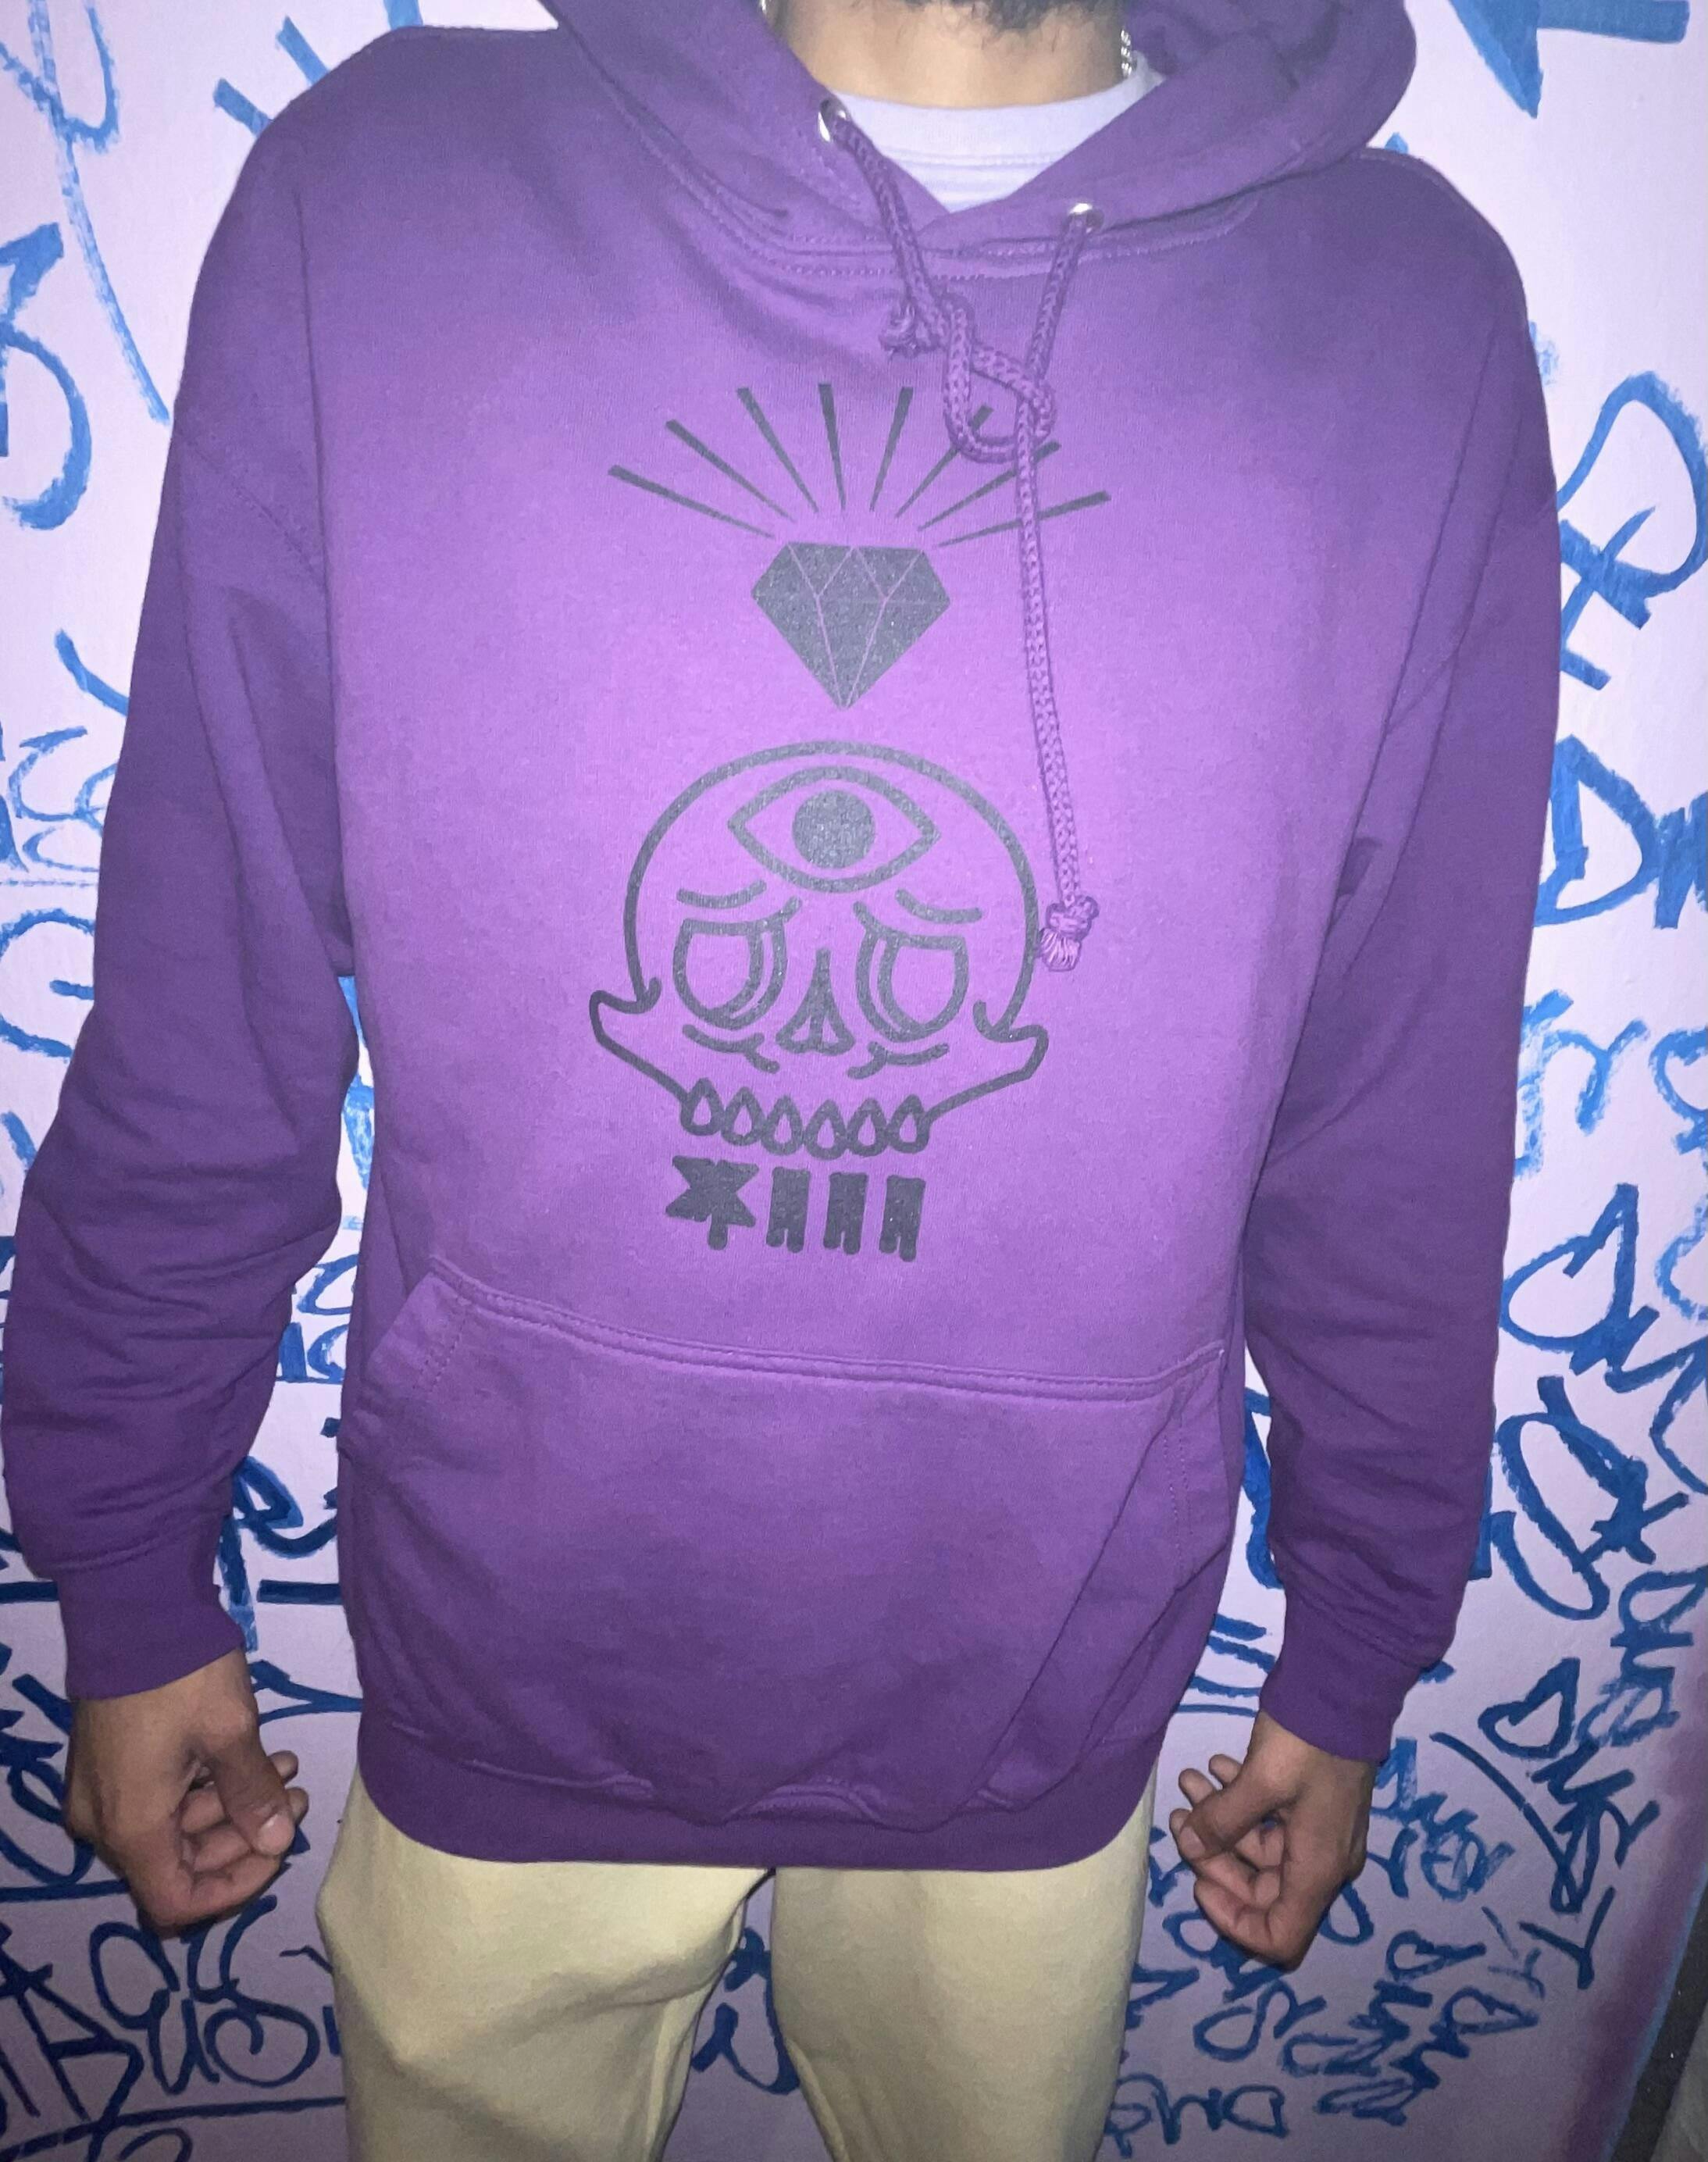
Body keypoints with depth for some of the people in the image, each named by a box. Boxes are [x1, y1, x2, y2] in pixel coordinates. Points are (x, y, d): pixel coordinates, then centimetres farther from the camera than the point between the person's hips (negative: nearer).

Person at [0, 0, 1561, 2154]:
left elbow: (1401, 1125, -3)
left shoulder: (1418, 316, -8)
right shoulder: (371, 196, -10)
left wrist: (1356, 1659, 8)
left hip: (1032, 1717, 1)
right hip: (505, 1674, 1)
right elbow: (200, 1013, -5)